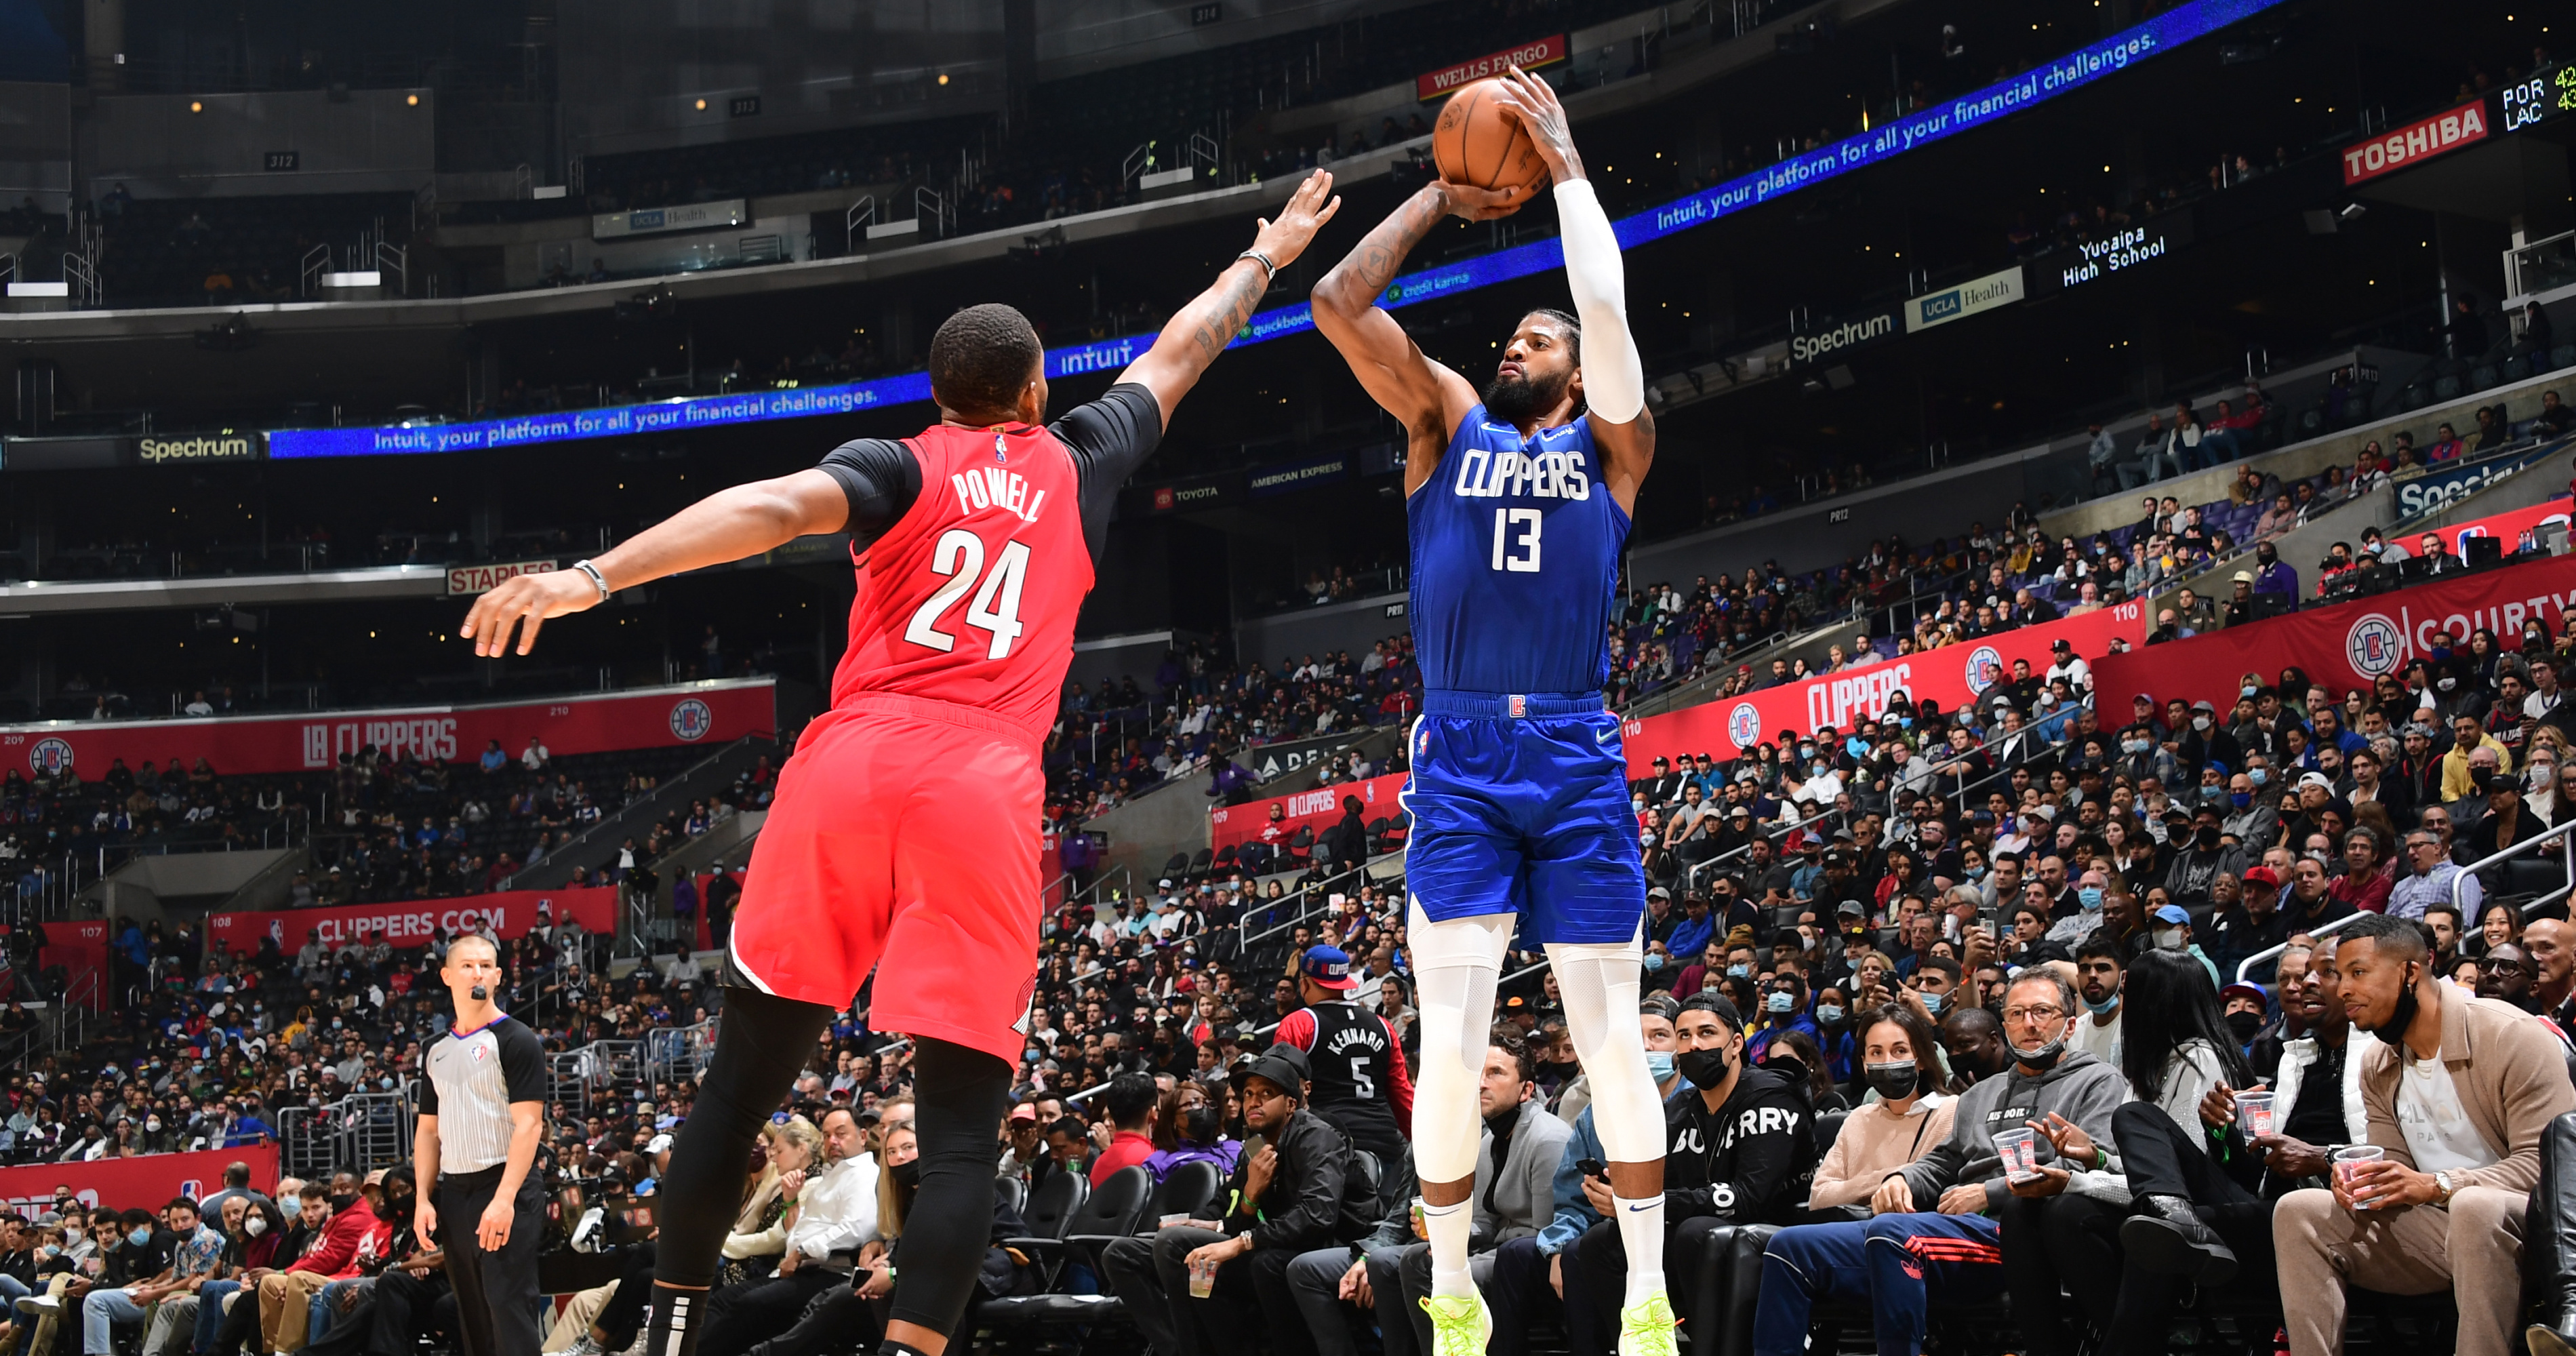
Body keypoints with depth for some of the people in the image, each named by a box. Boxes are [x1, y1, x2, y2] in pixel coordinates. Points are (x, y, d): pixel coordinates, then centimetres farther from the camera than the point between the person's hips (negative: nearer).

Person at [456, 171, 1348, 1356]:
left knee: (745, 1072, 12)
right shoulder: (1077, 464, 20)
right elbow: (1183, 349, 38)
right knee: (962, 1128, -1)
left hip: (849, 765, 1)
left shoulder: (897, 468, 13)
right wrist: (1270, 253, 56)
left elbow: (774, 507, -8)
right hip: (986, 787, 0)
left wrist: (594, 577, -18)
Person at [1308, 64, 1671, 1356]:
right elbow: (1339, 304, 4)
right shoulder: (1446, 420, 15)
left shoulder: (1610, 441, 11)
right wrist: (1439, 197, 11)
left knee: (1610, 1036, 1)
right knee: (1450, 1044, -6)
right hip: (1459, 760, 0)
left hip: (1578, 762, 0)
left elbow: (1607, 304, -5)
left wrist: (1565, 164, 2)